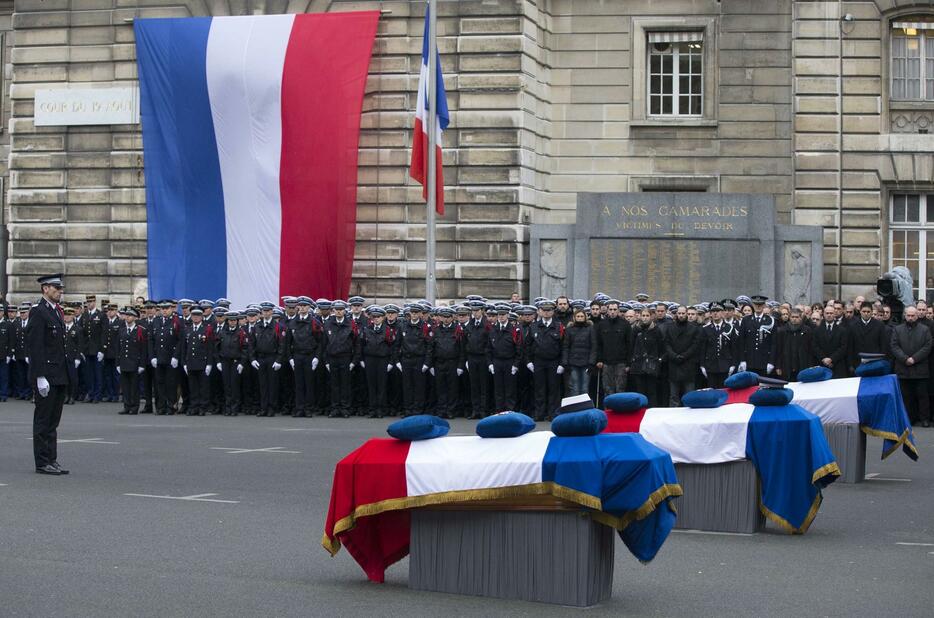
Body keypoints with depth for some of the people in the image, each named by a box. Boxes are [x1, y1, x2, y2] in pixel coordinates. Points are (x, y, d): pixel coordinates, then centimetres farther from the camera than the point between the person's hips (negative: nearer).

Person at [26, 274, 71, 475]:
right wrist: (40, 376, -21)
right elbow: (35, 347, -17)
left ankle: (52, 460, 16)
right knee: (44, 420, -3)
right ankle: (43, 463, 1)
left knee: (53, 420, 11)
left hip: (59, 376, 9)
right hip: (46, 375, -9)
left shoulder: (57, 311, 16)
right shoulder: (38, 312, -12)